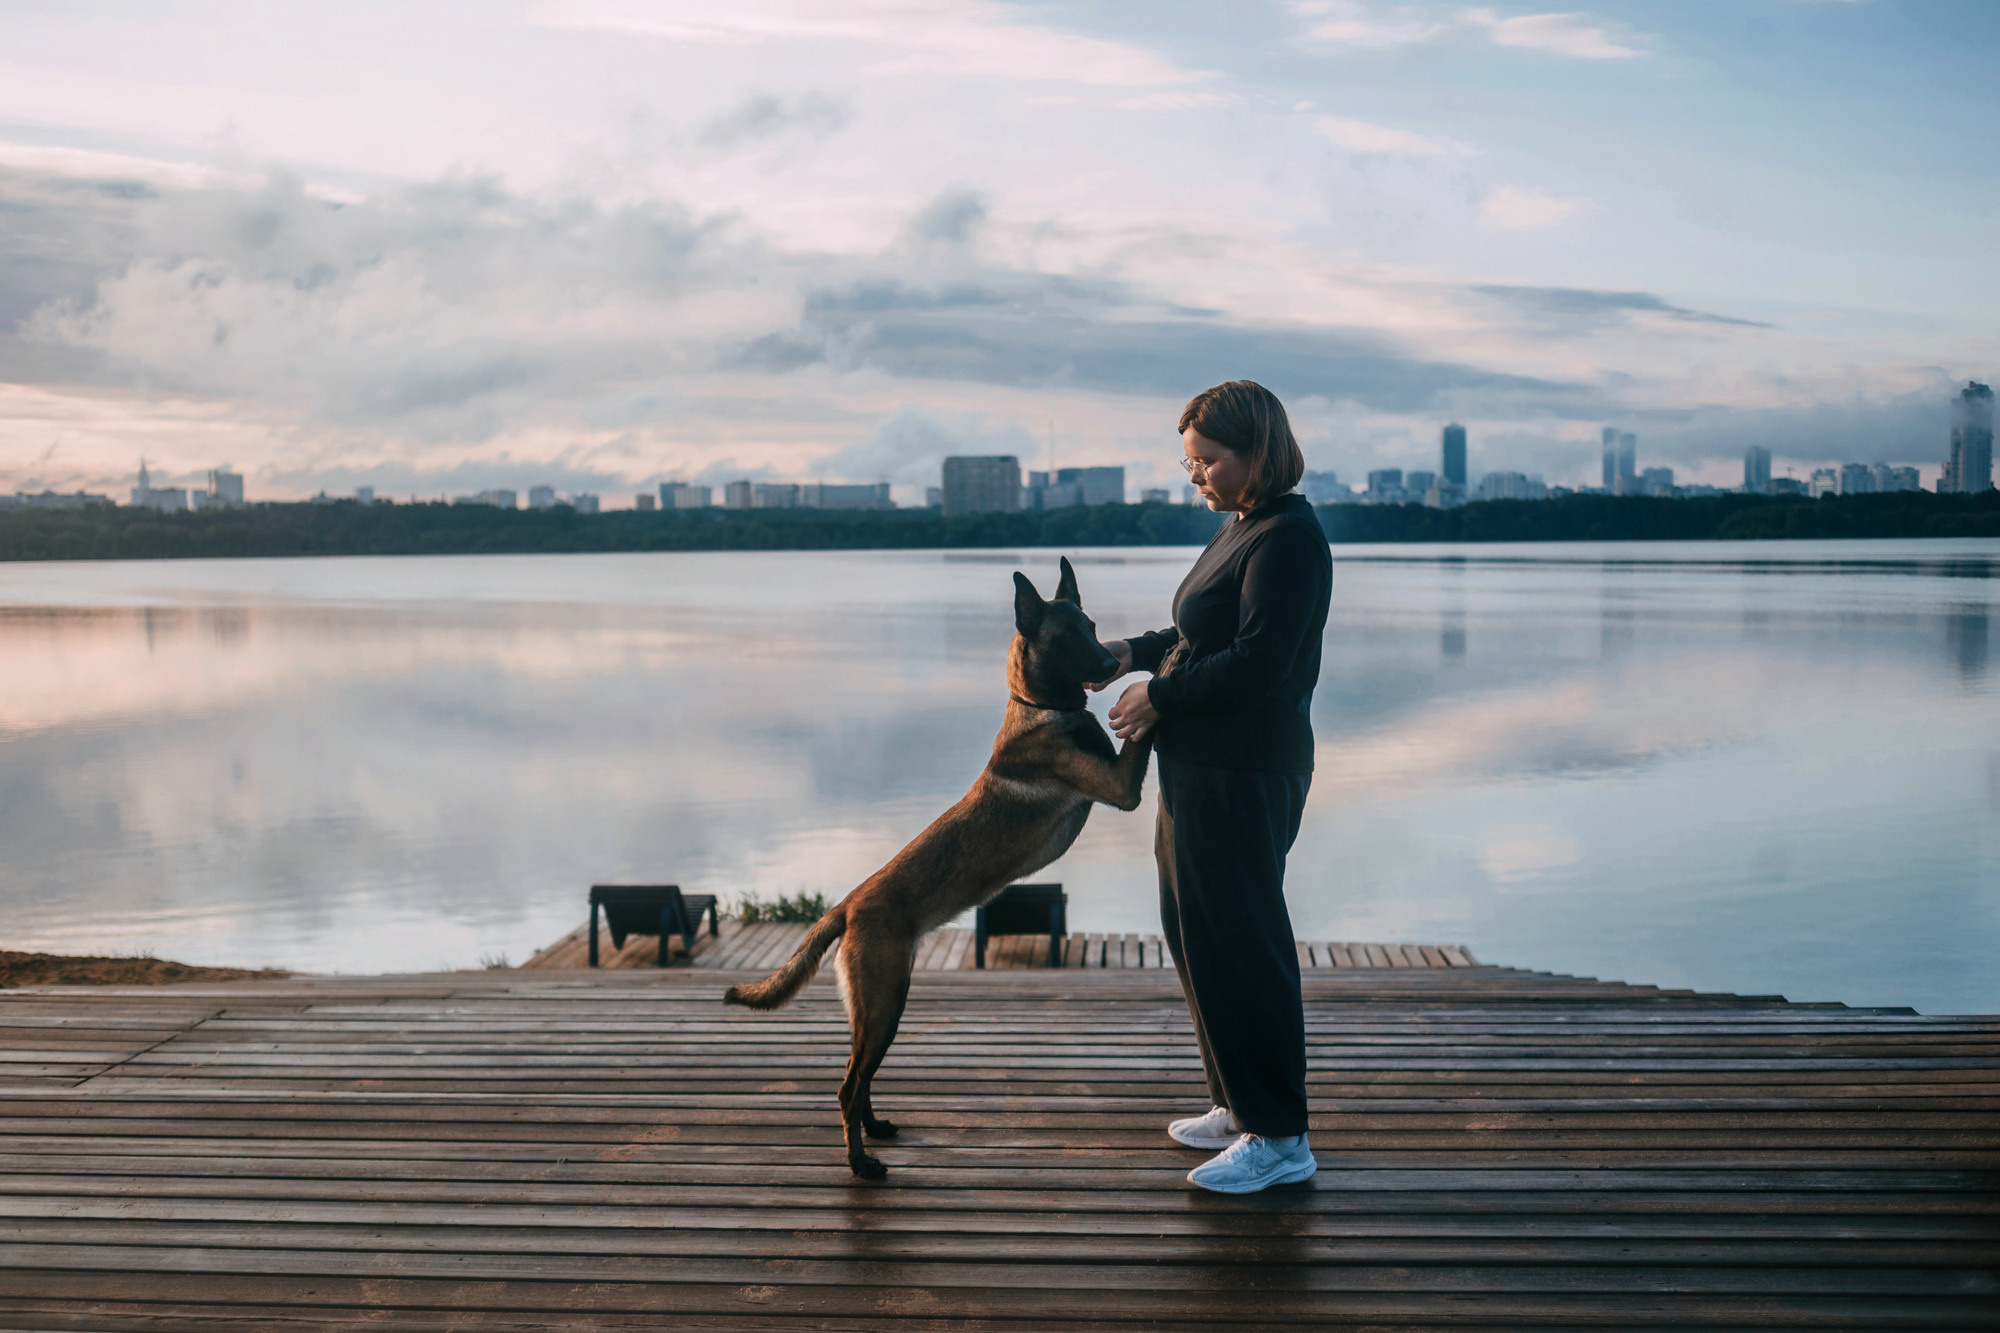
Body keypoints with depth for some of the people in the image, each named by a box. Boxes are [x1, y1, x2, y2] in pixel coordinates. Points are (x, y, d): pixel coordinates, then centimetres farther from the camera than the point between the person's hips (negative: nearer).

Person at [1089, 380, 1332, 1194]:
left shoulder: (1287, 539, -16)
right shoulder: (1240, 528, 15)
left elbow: (1257, 661, -23)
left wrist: (1160, 697, -15)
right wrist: (1128, 656, 17)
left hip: (1244, 777, -11)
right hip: (1204, 769, 11)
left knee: (1237, 947, -4)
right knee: (1194, 935, 18)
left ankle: (1280, 1136, 6)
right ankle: (1241, 1106, 31)